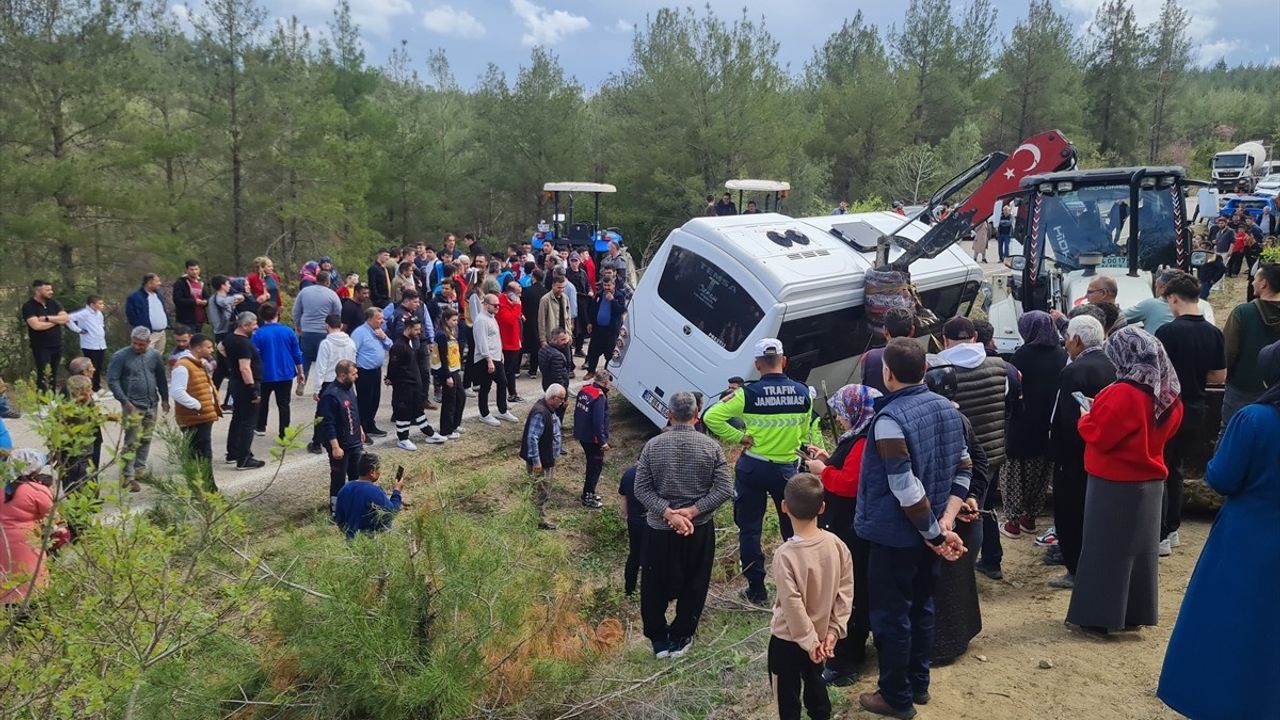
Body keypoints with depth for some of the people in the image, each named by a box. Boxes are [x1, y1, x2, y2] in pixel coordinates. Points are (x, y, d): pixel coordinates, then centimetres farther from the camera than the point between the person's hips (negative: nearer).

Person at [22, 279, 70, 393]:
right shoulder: (28, 306, -10)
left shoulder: (53, 303, 8)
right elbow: (36, 325, -23)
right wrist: (56, 321, -10)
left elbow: (66, 318, -3)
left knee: (53, 376, 12)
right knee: (43, 377, -6)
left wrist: (47, 318, -16)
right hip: (41, 347, -6)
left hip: (57, 345, 6)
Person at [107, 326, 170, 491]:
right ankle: (127, 477, -1)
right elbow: (112, 380, -10)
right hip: (133, 406, -5)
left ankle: (140, 470, 27)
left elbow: (161, 378, 15)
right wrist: (124, 401, -15)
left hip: (151, 405, 5)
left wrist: (164, 399, 15)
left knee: (146, 440, 14)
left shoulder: (154, 355, 5)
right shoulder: (121, 356, -9)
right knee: (132, 442, -7)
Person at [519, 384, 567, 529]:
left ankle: (541, 516, 34)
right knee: (541, 491, 3)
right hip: (541, 462, -10)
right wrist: (536, 461, -25)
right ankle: (540, 521, 14)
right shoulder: (540, 413, -27)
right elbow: (532, 438, -28)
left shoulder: (549, 409, 4)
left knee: (545, 490, 21)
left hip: (549, 459, 10)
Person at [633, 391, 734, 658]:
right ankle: (680, 638, 26)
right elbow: (725, 490, -12)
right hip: (700, 528, 0)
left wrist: (668, 513, -14)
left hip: (660, 528, 0)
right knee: (693, 585, 17)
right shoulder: (711, 447, -8)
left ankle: (658, 639, 27)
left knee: (655, 585, 16)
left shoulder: (653, 446, -7)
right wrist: (692, 511, -14)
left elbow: (641, 489, -10)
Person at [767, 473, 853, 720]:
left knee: (787, 695, 13)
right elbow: (845, 589, -6)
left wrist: (809, 641, -12)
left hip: (788, 639, -5)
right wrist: (835, 629, 0)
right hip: (820, 634, 5)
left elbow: (793, 606, -24)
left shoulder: (786, 555, -28)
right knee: (815, 681, 27)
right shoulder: (836, 544, -12)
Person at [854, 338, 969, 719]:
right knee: (921, 607, 21)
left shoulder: (889, 419, -24)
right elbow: (963, 469, 3)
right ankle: (919, 684, 35)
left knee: (891, 616, 7)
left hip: (895, 535, -8)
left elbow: (906, 489, -26)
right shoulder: (948, 408, 2)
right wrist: (945, 521, -5)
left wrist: (936, 532, -15)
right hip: (928, 533, 8)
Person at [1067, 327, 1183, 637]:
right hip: (1149, 481, 8)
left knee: (1106, 548, 2)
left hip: (1115, 484, -8)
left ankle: (1100, 616, 7)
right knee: (1139, 547, 15)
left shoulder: (1123, 394, -23)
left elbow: (1098, 436, -21)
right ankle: (1135, 612, 24)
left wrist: (1086, 416, -1)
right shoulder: (1167, 394, 2)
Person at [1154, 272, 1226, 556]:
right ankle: (1172, 529, 27)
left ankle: (1160, 536, 4)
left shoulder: (1168, 332, -18)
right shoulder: (1214, 334, 2)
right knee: (1174, 468, 19)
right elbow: (1219, 376, 7)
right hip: (1195, 412, 6)